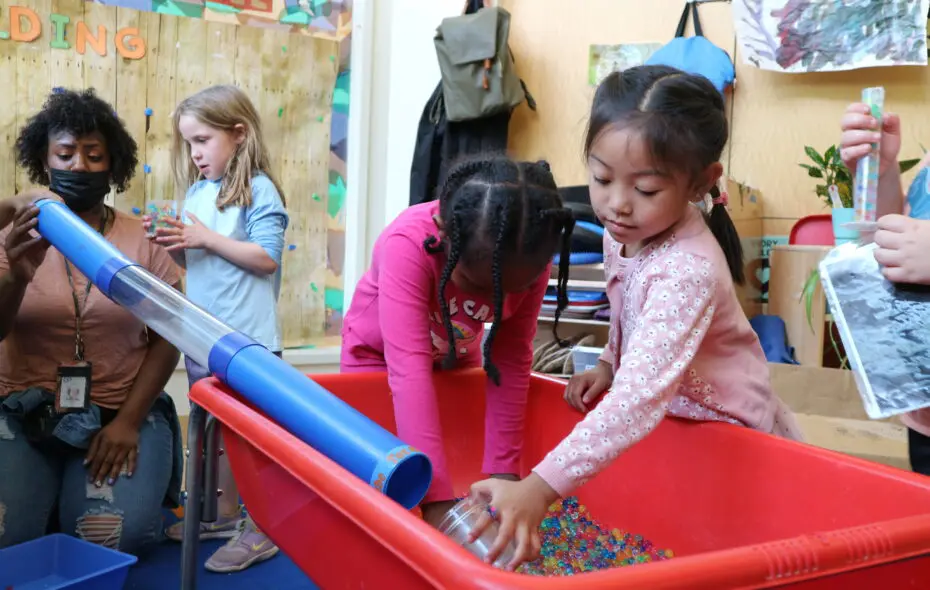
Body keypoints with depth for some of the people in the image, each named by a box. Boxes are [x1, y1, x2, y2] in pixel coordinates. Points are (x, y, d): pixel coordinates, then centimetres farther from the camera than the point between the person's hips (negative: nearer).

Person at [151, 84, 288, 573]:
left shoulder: (258, 189, -11)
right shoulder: (196, 192, 10)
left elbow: (267, 258, -18)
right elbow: (193, 262, 17)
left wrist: (207, 238, -18)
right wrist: (173, 244, -3)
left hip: (248, 339, -8)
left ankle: (261, 528, 13)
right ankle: (227, 513, 34)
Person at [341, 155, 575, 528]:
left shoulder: (528, 261, -28)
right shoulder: (408, 245, -41)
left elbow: (511, 361, -23)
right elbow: (409, 369, -48)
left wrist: (503, 469, -26)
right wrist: (436, 498, -53)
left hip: (456, 354, 3)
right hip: (377, 353, -2)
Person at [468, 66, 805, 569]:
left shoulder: (687, 272, -36)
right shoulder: (624, 231, -11)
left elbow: (640, 397, -46)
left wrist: (539, 488, -51)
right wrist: (610, 363, -4)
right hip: (675, 418, 7)